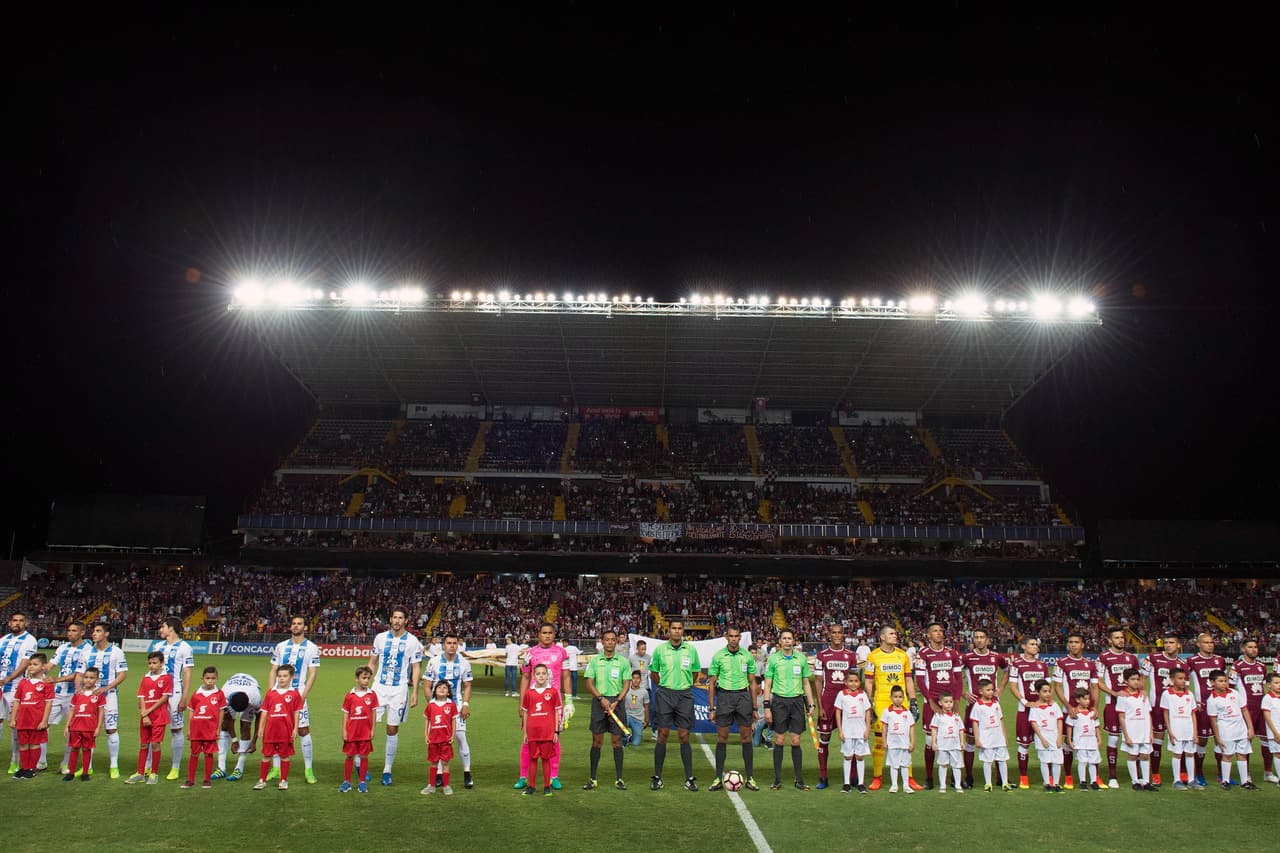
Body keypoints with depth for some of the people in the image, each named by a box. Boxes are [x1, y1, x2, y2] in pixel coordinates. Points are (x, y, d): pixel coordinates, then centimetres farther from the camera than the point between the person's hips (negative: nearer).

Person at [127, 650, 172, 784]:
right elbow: (141, 698, 4)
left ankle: (154, 774, 8)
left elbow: (165, 698, -9)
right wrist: (144, 715, -8)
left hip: (159, 717, -4)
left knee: (155, 743, -3)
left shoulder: (166, 678, -4)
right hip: (145, 717, 4)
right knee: (143, 744, 10)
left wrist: (149, 710, -13)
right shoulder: (145, 679, 9)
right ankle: (140, 773, 18)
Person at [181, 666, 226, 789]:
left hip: (210, 729, -2)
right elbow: (191, 712, 7)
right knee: (194, 754, 9)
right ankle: (190, 780, 17)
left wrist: (218, 729, -1)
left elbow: (221, 712, 2)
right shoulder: (196, 693, 3)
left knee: (208, 754, 6)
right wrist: (188, 728, 4)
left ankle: (208, 780, 14)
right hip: (196, 729, 2)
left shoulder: (219, 694, -1)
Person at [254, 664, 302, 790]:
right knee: (266, 755, 9)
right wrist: (261, 728, 4)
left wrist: (295, 729, -5)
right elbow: (264, 711, 7)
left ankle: (283, 781, 18)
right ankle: (262, 780, 19)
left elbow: (296, 713, -1)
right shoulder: (270, 693, 5)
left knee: (284, 755, 7)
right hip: (270, 730, 2)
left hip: (286, 731, -2)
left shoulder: (294, 694, -2)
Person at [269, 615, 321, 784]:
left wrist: (303, 696, -12)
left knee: (304, 730, -5)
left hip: (298, 694, -3)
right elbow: (273, 671, 11)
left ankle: (308, 770, 1)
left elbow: (312, 674, -4)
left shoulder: (312, 648, -1)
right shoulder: (281, 646, 10)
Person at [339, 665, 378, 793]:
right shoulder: (350, 695, -2)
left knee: (364, 756, 5)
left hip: (365, 732, 0)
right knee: (349, 756, 8)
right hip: (351, 732, 0)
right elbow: (345, 713, 2)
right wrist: (344, 730, -2)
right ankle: (346, 781, 20)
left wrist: (372, 729, 0)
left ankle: (363, 782, 15)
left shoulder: (372, 695, -1)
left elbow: (373, 712, 3)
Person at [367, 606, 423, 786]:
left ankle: (387, 770, 13)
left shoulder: (412, 641, -2)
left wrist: (415, 693, -7)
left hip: (399, 689, -2)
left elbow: (416, 669, -1)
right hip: (379, 687, 2)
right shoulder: (380, 638, 5)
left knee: (392, 730, 4)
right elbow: (372, 663, 13)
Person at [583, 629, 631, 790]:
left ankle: (619, 778, 7)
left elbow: (626, 684, 3)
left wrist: (616, 701, -10)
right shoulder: (594, 661, 5)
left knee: (617, 740, 1)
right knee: (597, 740, 2)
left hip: (616, 701, 0)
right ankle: (592, 779, 8)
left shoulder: (623, 661, 4)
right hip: (598, 701, 0)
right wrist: (601, 699, -10)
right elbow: (589, 683, 3)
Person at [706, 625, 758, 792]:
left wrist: (754, 708, 9)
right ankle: (718, 778, 8)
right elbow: (712, 683, 4)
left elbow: (752, 683, 11)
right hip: (724, 696, -1)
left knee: (746, 737, 2)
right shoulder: (718, 656, 1)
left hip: (743, 696, 1)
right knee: (722, 737, 1)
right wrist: (711, 708, 0)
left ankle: (749, 778, 10)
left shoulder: (747, 656, 5)